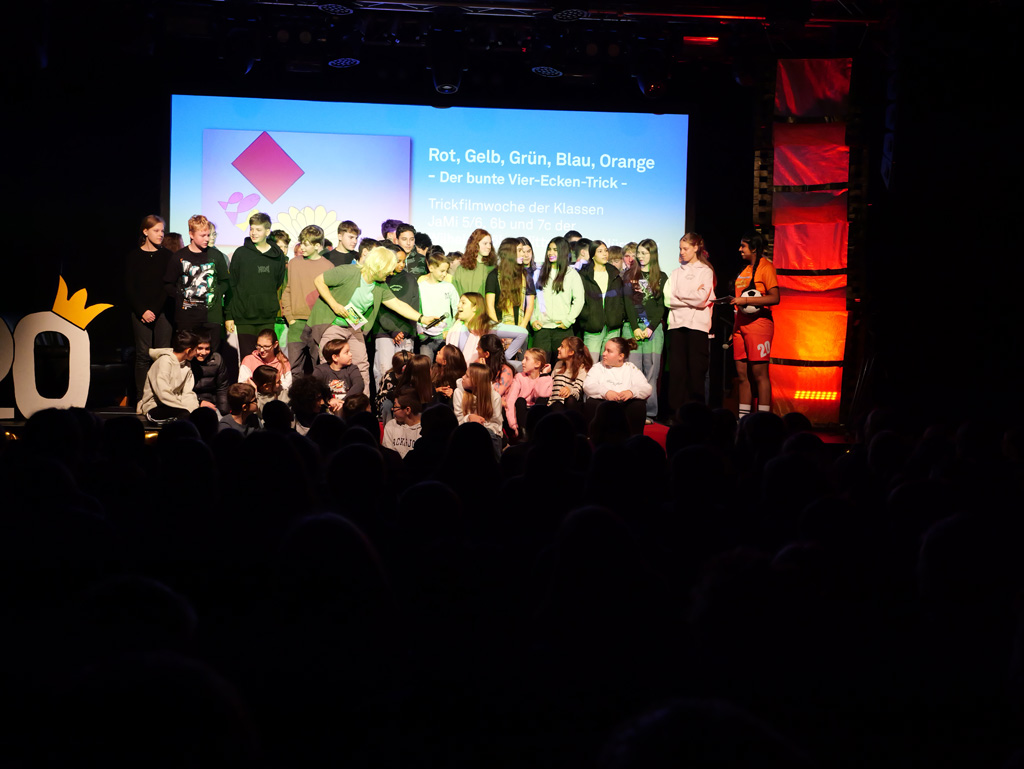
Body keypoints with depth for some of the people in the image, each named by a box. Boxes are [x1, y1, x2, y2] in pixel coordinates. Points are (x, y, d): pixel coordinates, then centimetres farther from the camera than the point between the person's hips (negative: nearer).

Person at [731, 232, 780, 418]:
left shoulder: (765, 267, -5)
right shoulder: (744, 270, 19)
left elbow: (774, 298, -15)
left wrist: (746, 300, -18)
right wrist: (735, 329, 17)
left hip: (758, 324, -8)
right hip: (741, 326, 8)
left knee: (759, 374, -8)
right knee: (742, 374, 6)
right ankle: (743, 419, 9)